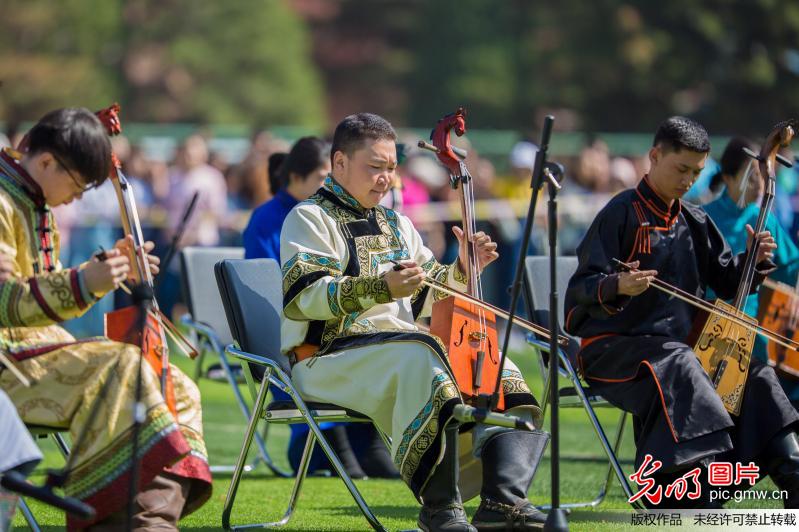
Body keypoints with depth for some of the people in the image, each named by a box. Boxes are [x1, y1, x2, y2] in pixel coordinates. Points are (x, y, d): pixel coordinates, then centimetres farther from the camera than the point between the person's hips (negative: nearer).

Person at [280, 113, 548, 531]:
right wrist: (381, 287, -30)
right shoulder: (311, 218, -2)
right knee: (420, 355, -36)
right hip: (327, 359, -8)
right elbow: (302, 297, -18)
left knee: (498, 371, -9)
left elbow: (428, 298, 25)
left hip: (400, 348, 8)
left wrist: (464, 270, 4)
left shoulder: (396, 224, 22)